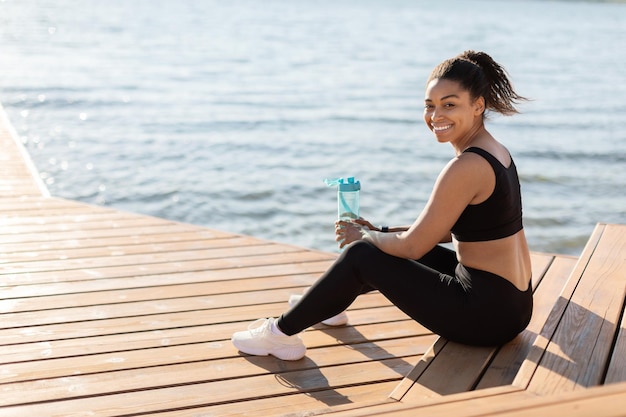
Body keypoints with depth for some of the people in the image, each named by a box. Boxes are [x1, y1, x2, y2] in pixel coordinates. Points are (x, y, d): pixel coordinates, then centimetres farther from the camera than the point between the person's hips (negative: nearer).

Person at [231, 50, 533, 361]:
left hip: (486, 314, -9)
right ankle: (325, 303, 47)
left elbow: (412, 245, -17)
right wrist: (380, 231, 13)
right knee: (389, 247, 25)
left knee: (360, 255, -4)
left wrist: (364, 236, 1)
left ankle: (282, 332, 12)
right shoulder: (493, 150, 9)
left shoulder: (467, 167, -22)